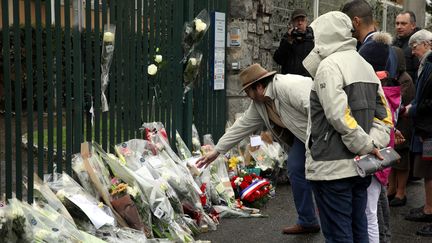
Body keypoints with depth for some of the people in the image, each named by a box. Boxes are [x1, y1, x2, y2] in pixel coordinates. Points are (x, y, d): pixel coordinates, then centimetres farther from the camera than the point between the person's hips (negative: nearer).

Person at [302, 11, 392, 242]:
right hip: (360, 167, 8)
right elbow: (384, 115, 11)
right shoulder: (365, 66, 14)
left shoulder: (329, 66, -12)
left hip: (332, 168, -8)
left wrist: (367, 145, -13)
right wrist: (374, 143, -1)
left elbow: (340, 117, -22)